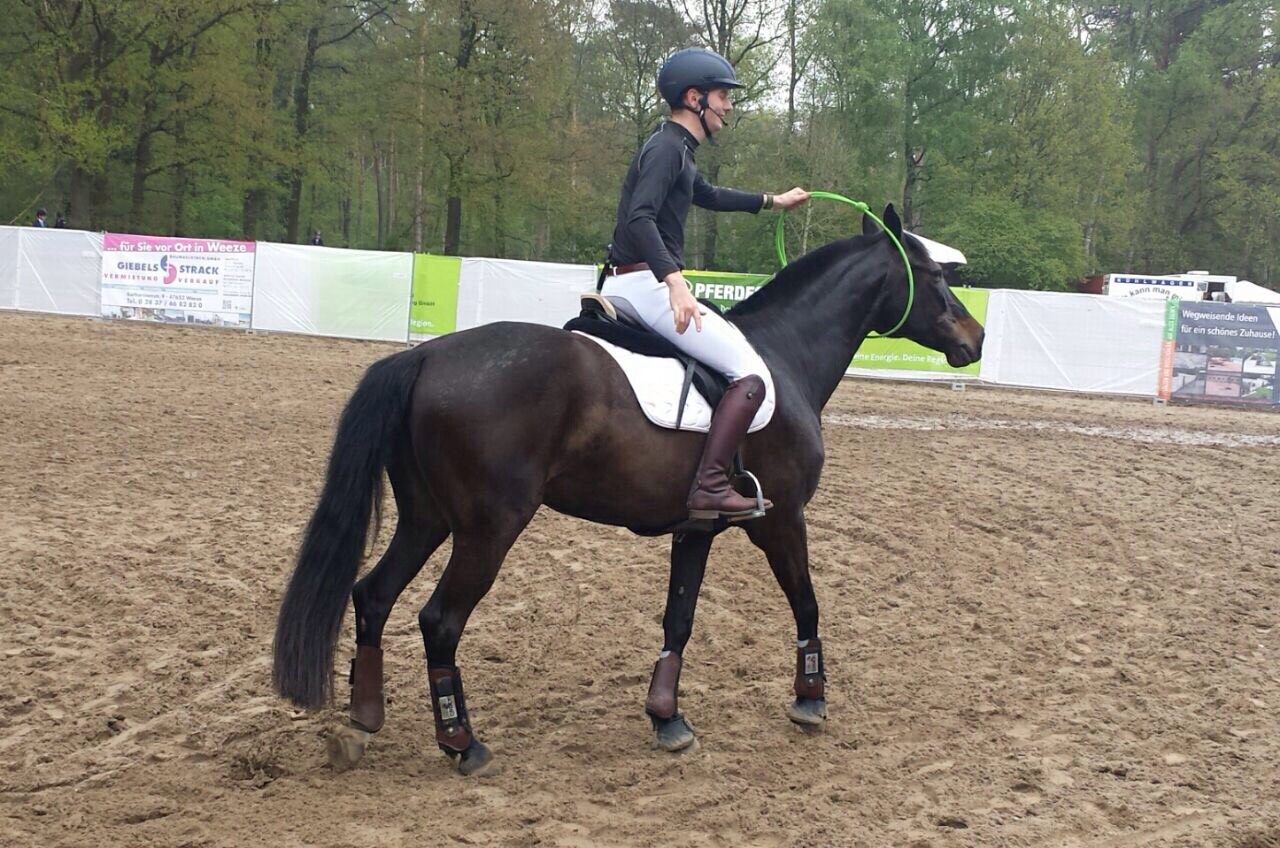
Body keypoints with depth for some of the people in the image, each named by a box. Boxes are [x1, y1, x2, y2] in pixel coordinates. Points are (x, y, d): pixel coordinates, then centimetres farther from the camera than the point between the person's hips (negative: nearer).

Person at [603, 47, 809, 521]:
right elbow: (640, 218, -27)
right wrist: (674, 280, -39)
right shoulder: (668, 148, -12)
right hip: (649, 283, -11)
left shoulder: (675, 149, 20)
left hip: (620, 286, 11)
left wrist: (773, 201, 47)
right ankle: (709, 487, -20)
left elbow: (710, 197, 40)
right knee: (752, 376, -12)